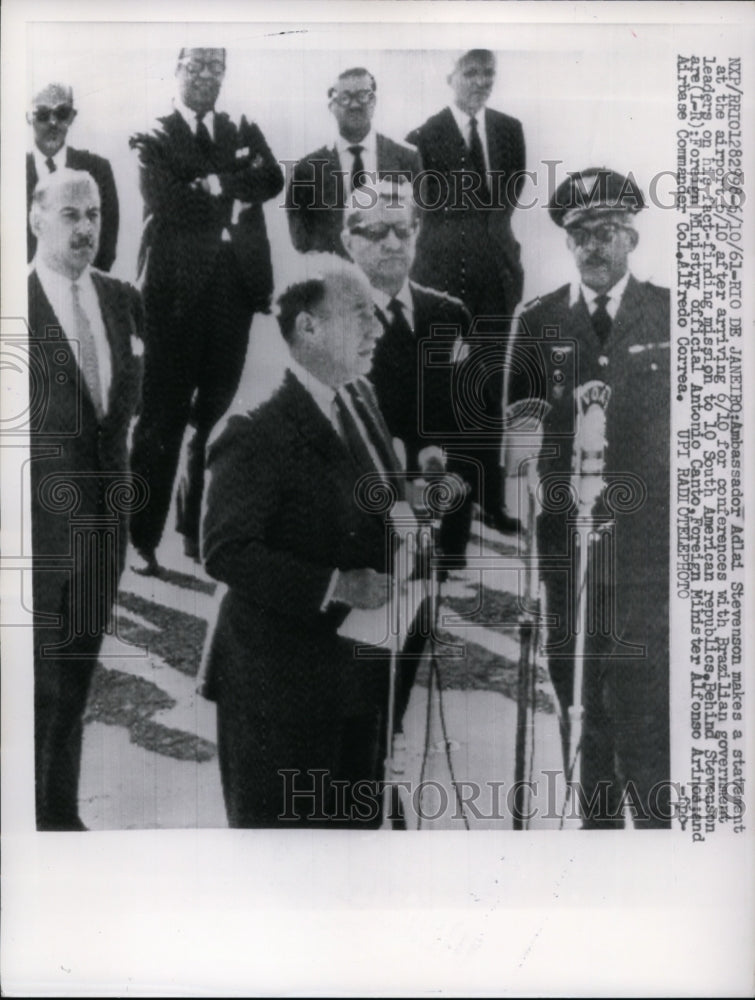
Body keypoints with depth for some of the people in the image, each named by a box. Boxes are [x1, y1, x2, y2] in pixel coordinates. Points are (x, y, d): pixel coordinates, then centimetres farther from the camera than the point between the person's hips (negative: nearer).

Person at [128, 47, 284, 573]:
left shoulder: (245, 133, 17)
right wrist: (231, 196, -7)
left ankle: (199, 527, 20)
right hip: (177, 290, -4)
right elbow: (166, 202, -11)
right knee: (163, 416, -3)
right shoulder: (154, 137, 6)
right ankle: (142, 536, 4)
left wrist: (213, 183, -12)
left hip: (236, 288, 4)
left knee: (217, 412, 8)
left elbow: (273, 180, -3)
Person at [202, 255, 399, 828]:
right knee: (277, 825, 7)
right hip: (281, 685, -8)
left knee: (357, 822, 19)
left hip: (359, 676, 8)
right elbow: (227, 552, -22)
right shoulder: (259, 436, -15)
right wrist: (332, 586, -25)